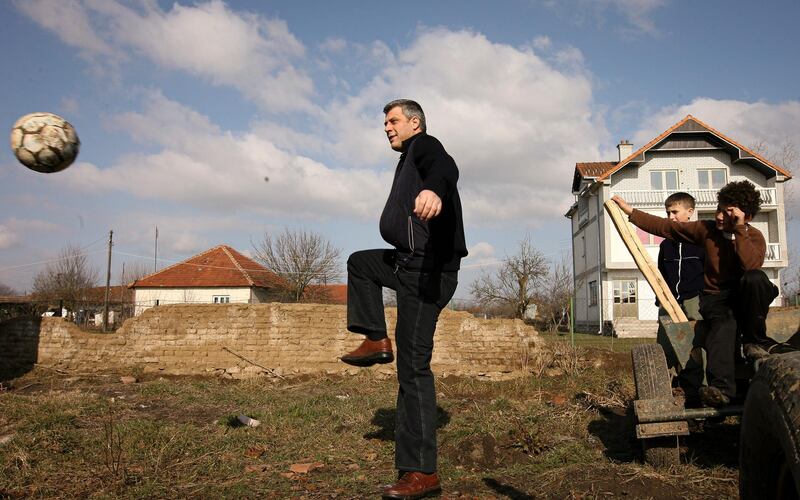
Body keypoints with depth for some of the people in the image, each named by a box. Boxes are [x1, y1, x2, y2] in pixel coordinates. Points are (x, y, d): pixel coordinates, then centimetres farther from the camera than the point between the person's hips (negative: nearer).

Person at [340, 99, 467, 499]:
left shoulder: (423, 145, -5)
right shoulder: (409, 157, 25)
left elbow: (446, 169, -31)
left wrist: (434, 189, -53)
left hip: (427, 269, -10)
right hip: (410, 263, 10)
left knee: (412, 367, -12)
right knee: (359, 262, 30)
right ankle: (376, 341, 19)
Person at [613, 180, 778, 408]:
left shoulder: (754, 237, -2)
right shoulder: (707, 229, 3)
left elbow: (751, 265, -24)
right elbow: (665, 227, 2)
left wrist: (739, 230, -22)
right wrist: (630, 211, -2)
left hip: (745, 298, 0)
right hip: (715, 298, 0)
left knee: (755, 277, -35)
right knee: (725, 323, -35)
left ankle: (755, 340, -16)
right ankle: (720, 388, -51)